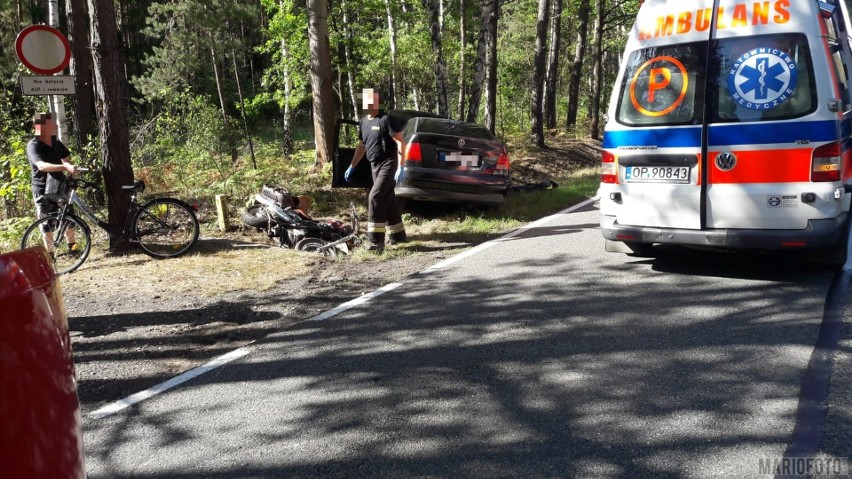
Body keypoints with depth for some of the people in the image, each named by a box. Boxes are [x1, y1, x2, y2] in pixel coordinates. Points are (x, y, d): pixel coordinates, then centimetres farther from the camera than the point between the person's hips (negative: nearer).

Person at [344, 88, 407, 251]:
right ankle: (398, 234, 26)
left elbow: (400, 141, -16)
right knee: (388, 200, 14)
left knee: (375, 197, -17)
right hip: (375, 166, 8)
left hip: (388, 164, -8)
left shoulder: (385, 119, -13)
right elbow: (362, 145, 22)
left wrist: (400, 167, -22)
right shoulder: (363, 122, 10)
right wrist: (352, 166, 22)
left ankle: (377, 240, -15)